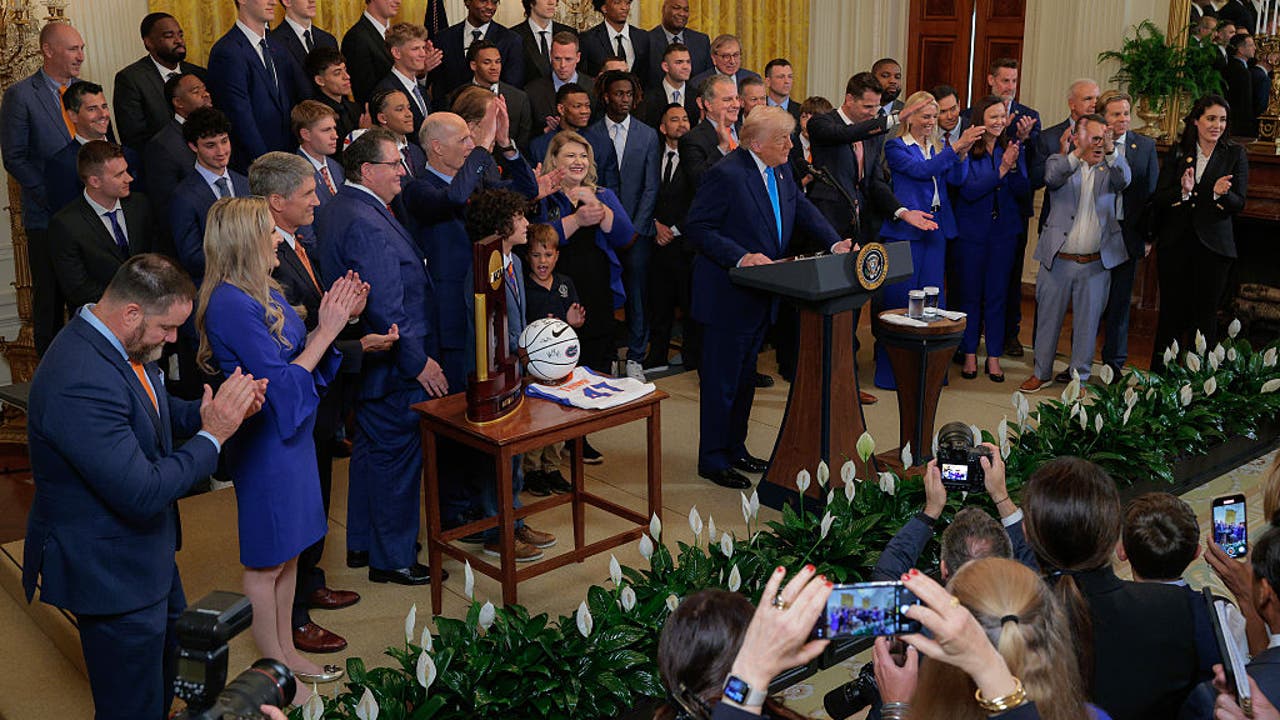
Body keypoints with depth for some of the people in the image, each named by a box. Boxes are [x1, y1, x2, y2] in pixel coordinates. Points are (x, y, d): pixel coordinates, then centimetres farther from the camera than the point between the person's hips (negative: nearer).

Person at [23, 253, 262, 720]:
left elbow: (152, 414, 14)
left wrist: (206, 412, -6)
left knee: (171, 675, 28)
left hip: (147, 554, 10)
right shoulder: (81, 384, -33)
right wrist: (212, 436, -24)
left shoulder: (115, 344, -2)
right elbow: (142, 493, -33)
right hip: (110, 574, -10)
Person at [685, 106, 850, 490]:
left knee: (745, 376, 18)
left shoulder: (780, 170, 6)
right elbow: (697, 226, -19)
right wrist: (740, 258, -28)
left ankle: (735, 448, 31)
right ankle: (712, 459, 12)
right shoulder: (726, 174, -19)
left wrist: (834, 243, -1)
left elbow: (803, 209, 15)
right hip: (728, 296, -9)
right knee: (721, 379, 1)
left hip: (761, 295, 9)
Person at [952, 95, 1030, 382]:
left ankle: (994, 357, 15)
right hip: (971, 232, -2)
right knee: (969, 294, 6)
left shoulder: (1013, 149, 2)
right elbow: (969, 191, -17)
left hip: (1004, 232, 2)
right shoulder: (966, 150, -8)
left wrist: (1013, 167, -20)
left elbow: (1024, 192, -3)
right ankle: (970, 355, 17)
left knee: (997, 295, 7)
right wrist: (1001, 170, -23)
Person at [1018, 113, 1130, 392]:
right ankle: (1042, 372, 24)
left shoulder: (1109, 168, 7)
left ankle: (1079, 374, 23)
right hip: (1058, 261, -1)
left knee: (1088, 322, 9)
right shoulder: (1060, 161, 2)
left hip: (1096, 264, 1)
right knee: (1048, 317, 10)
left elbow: (1124, 180, -14)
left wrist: (1111, 150, -30)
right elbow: (1053, 178, -19)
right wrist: (1078, 154, -33)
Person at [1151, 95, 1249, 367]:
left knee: (1205, 316, 3)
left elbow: (1239, 203, -4)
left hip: (1213, 246, -1)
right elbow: (1158, 199, -2)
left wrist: (1220, 193, -25)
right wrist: (1182, 191, -21)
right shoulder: (1178, 152, 5)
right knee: (1171, 313, 7)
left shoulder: (1235, 154, 2)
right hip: (1175, 243, 1)